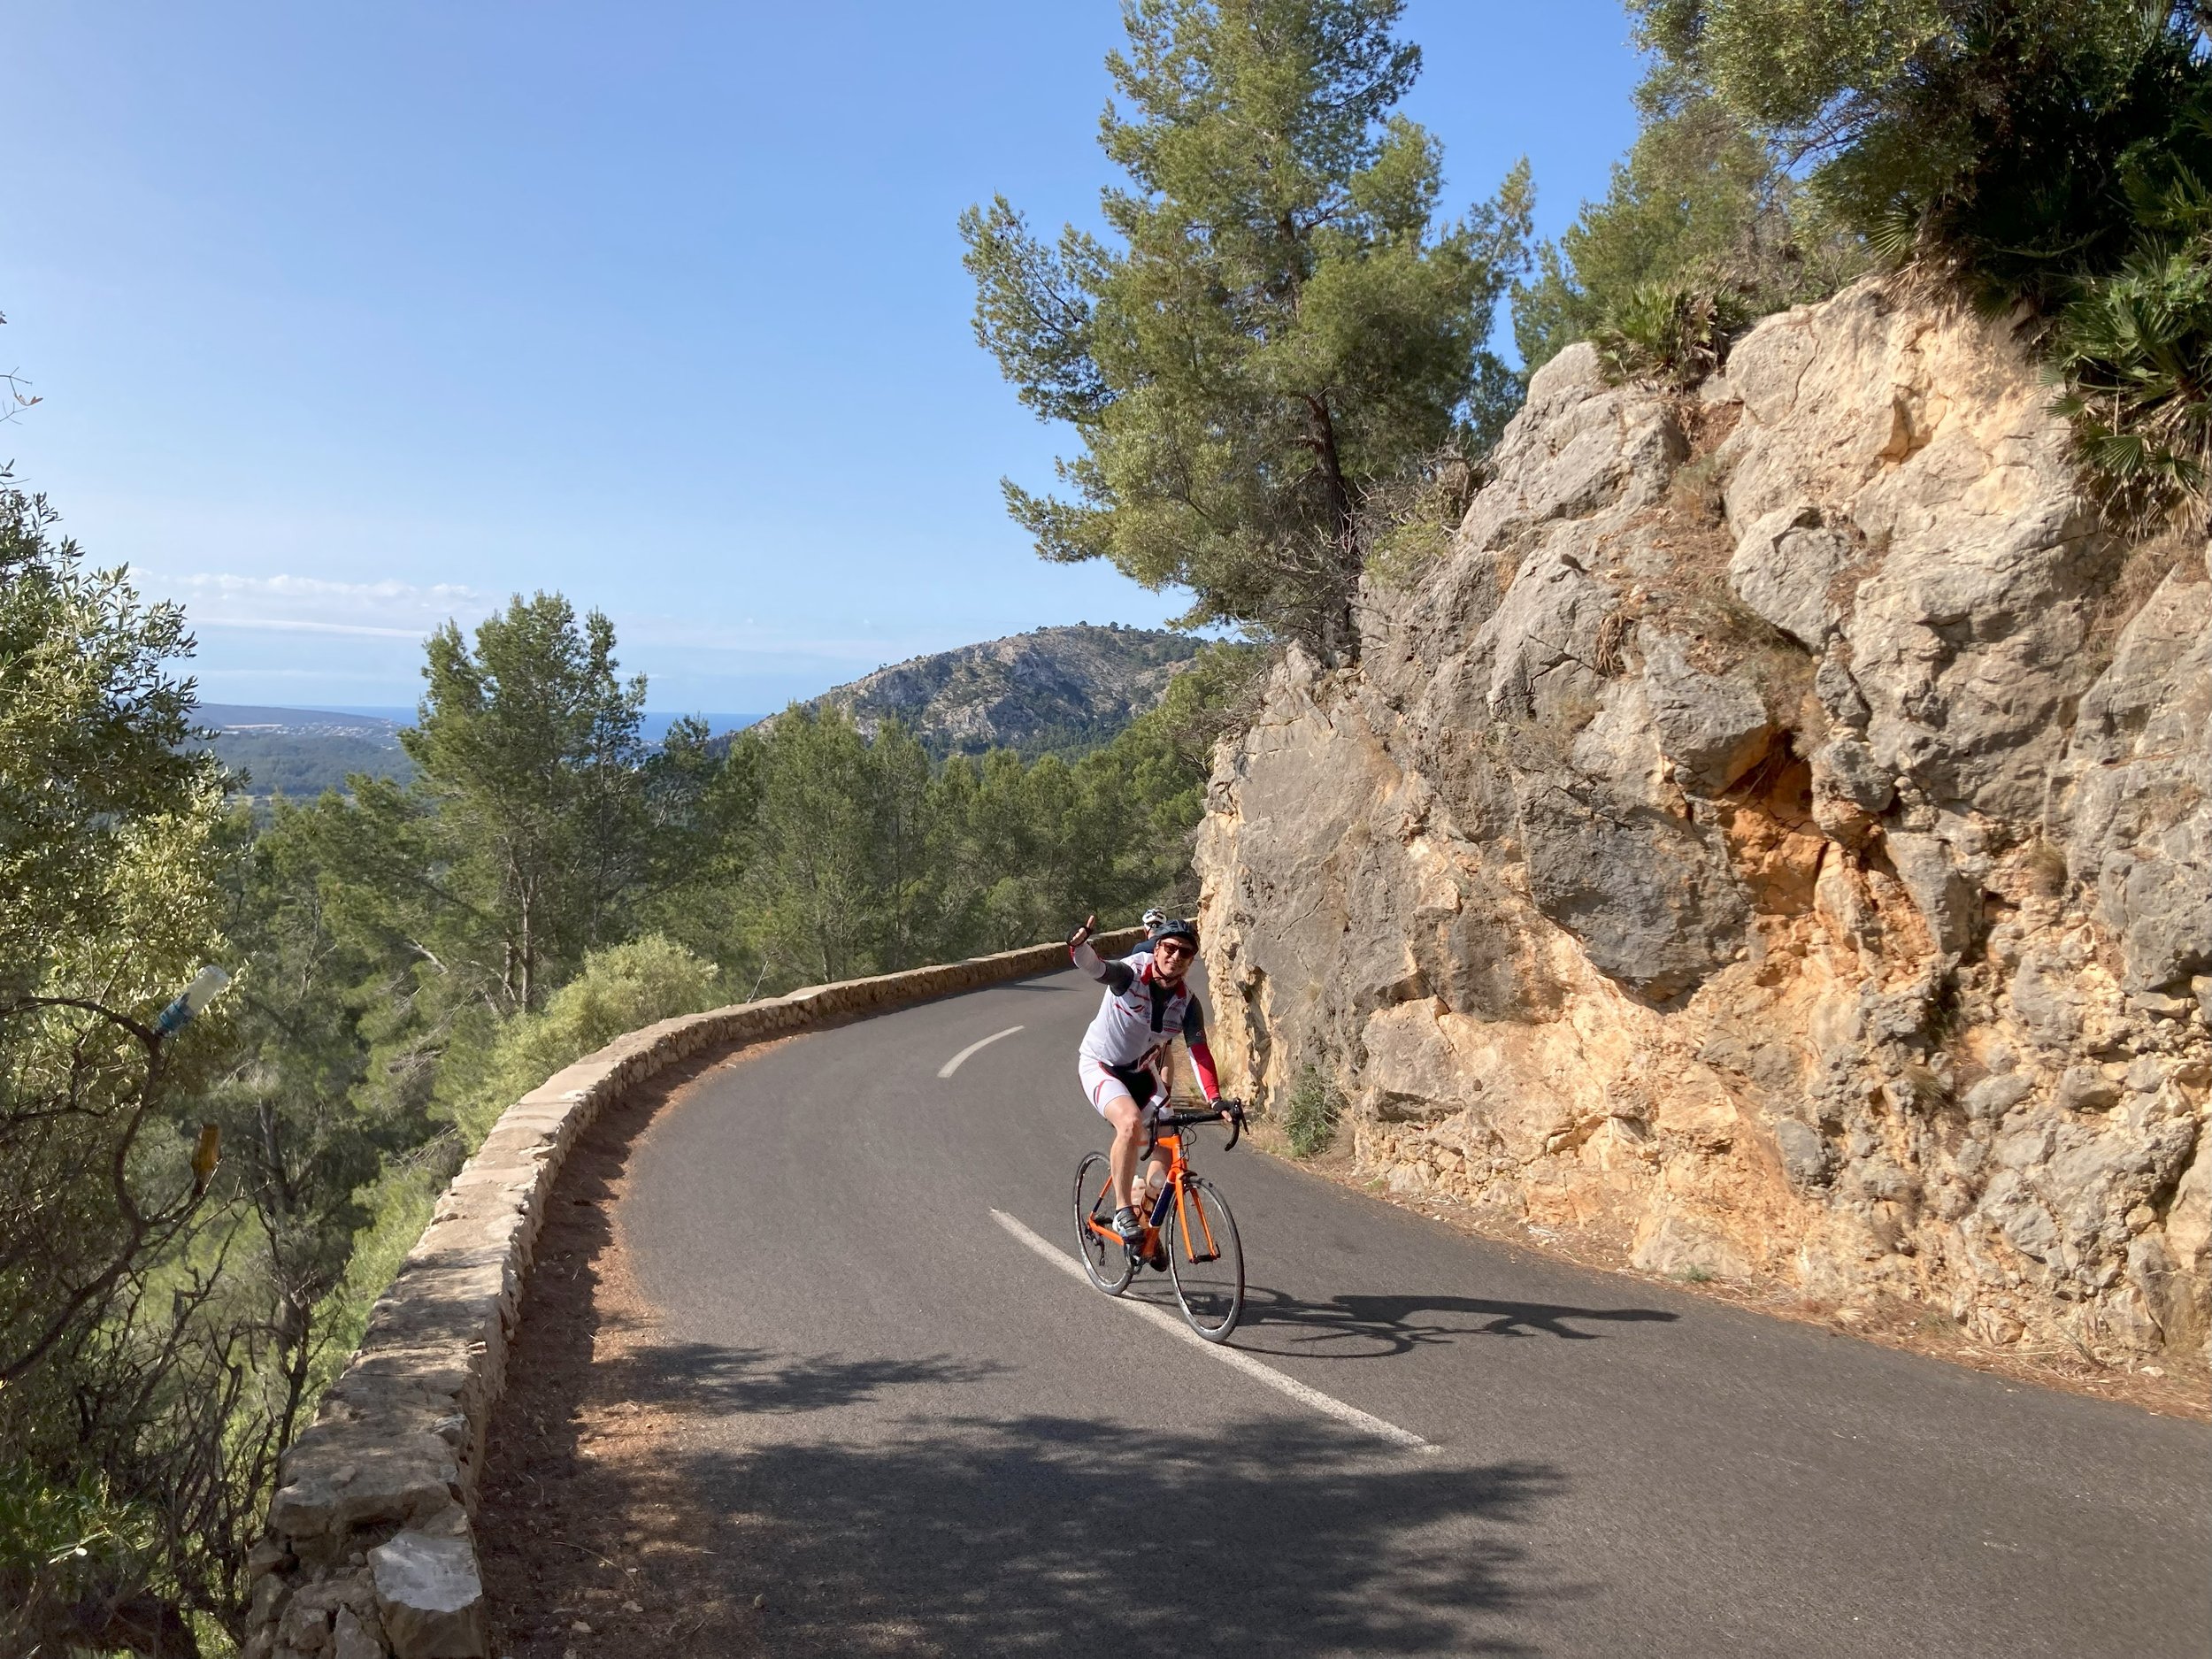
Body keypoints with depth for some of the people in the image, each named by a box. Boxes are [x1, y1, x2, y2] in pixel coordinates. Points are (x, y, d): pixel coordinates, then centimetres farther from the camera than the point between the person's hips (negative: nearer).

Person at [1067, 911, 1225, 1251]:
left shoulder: (1187, 1002, -13)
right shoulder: (1131, 973, -25)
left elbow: (1199, 1051, -18)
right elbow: (1094, 967, -44)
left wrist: (1215, 1099, -31)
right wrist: (1079, 944, -67)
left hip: (1141, 1070, 5)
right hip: (1100, 1064, -5)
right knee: (1131, 1122, -32)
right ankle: (1123, 1210, -15)